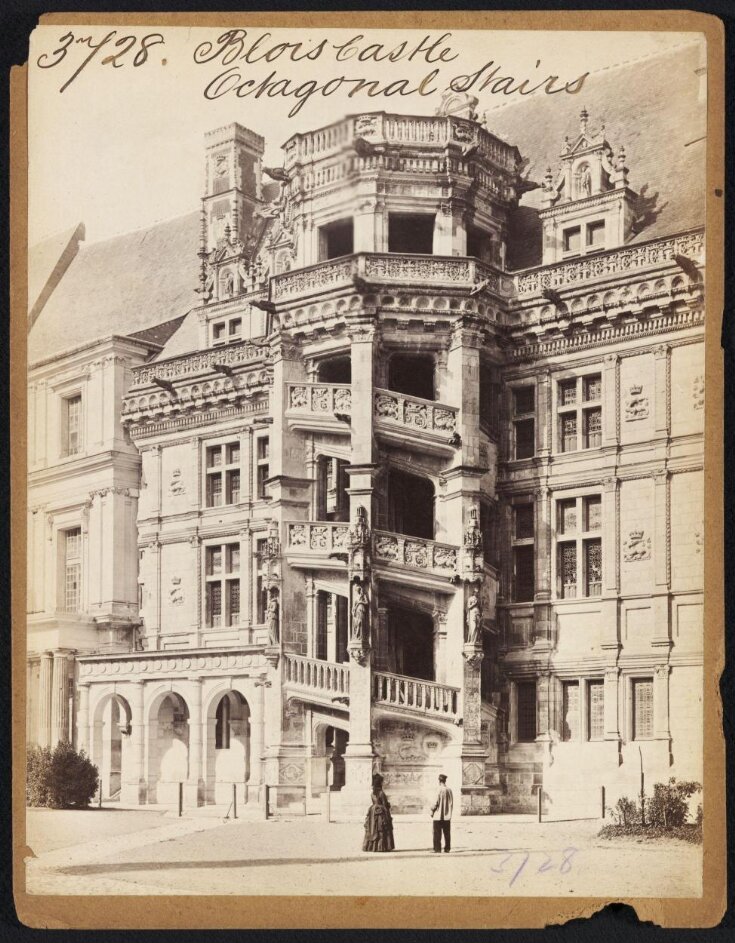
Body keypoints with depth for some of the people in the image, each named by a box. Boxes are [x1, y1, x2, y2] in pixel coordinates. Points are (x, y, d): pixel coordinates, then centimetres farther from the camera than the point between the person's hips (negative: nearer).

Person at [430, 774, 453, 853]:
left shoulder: (440, 790, -14)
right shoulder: (449, 790, 2)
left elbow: (436, 802, -14)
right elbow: (452, 801, 8)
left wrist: (432, 810, 0)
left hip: (438, 815, -5)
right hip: (447, 815, 5)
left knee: (437, 833, 1)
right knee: (447, 833, 11)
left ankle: (437, 848, 0)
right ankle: (447, 848, 12)